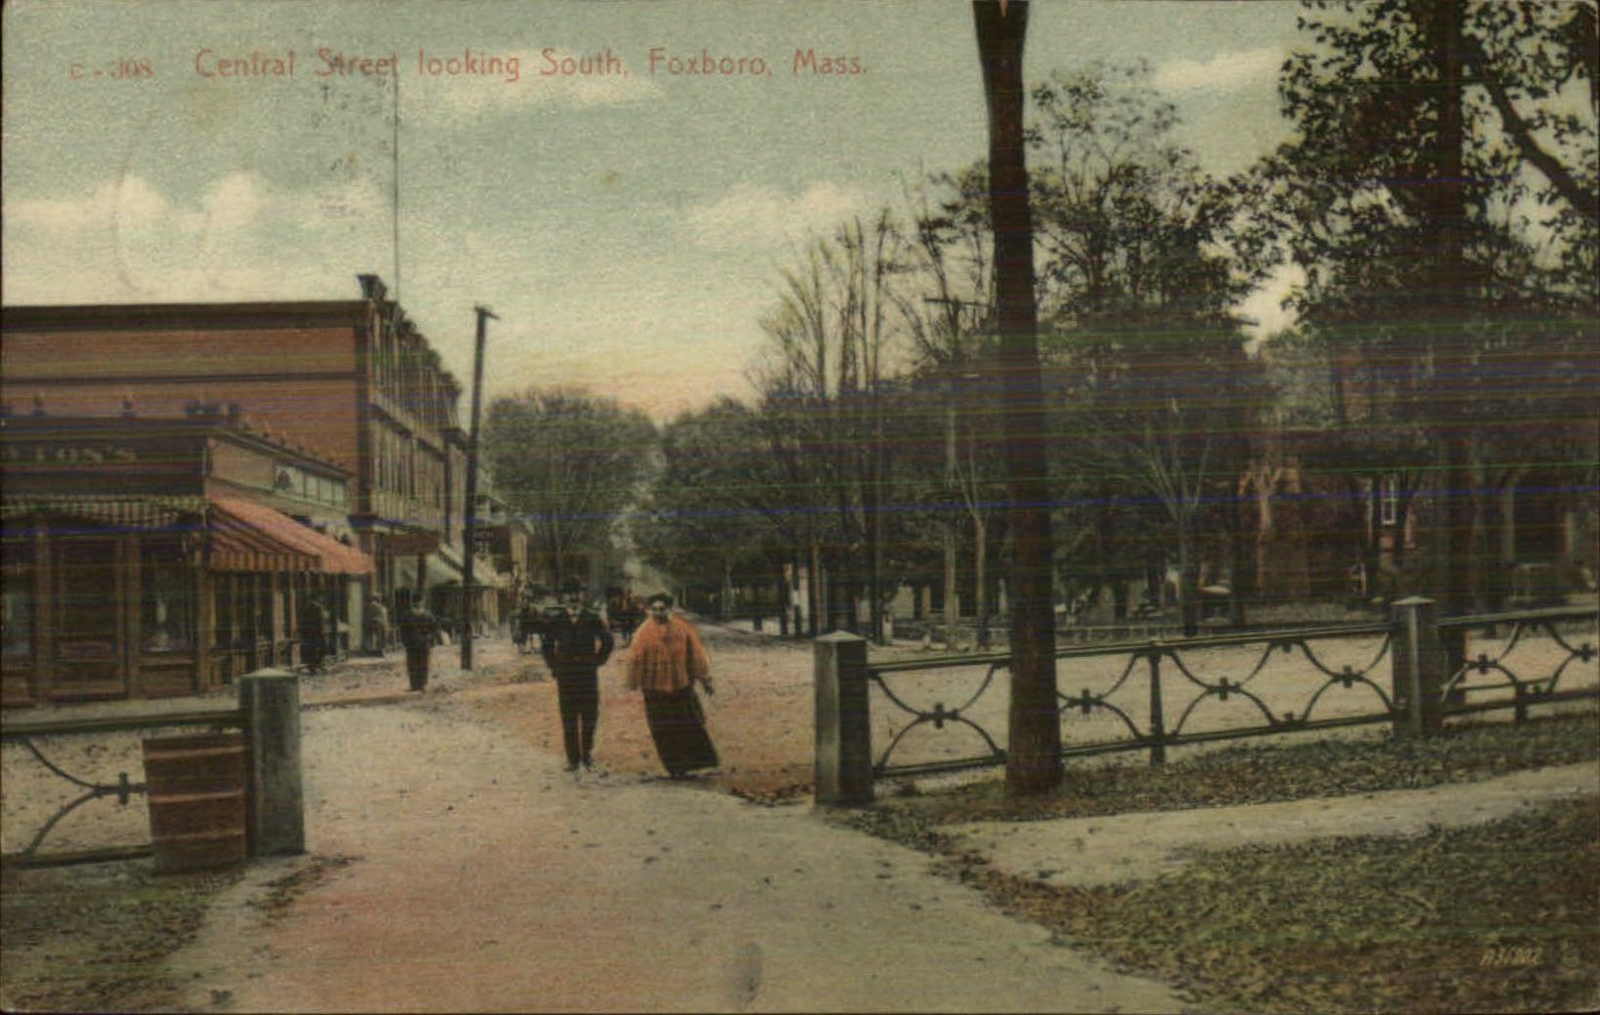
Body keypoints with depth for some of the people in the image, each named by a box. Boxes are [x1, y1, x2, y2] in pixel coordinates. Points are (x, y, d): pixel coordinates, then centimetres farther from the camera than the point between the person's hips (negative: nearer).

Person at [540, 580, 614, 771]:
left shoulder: (592, 619, 2)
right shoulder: (555, 622, 4)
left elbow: (608, 641, 11)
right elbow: (546, 644, 18)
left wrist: (598, 660, 4)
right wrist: (553, 664, 9)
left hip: (588, 674, 0)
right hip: (565, 675, 0)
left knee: (589, 715, 1)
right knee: (569, 719, 1)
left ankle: (587, 753, 18)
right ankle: (573, 759, 7)